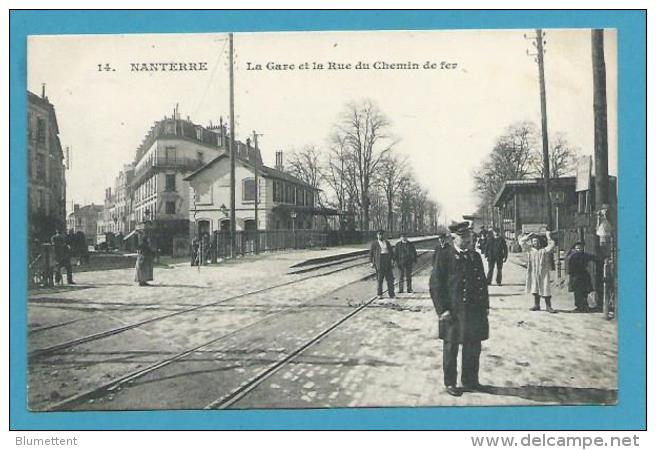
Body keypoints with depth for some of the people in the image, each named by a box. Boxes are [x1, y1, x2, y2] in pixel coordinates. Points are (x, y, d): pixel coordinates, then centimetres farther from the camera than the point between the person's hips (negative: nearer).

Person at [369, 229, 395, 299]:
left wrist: (393, 259, 7)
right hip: (379, 262, -3)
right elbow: (371, 253, 1)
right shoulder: (374, 243, 4)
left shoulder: (387, 242, 16)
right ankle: (379, 294, 7)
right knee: (379, 278, 0)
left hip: (387, 262, 3)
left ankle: (391, 294, 6)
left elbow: (391, 251, 16)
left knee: (390, 277, 0)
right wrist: (371, 262, -7)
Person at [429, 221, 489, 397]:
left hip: (475, 311, 5)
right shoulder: (444, 256, -8)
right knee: (451, 348, 7)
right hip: (453, 312, -5)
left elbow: (482, 282, 17)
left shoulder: (475, 256, 9)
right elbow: (435, 284, -10)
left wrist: (485, 305, 11)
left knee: (473, 348, 14)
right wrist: (442, 310, -15)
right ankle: (450, 383, 22)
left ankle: (470, 381, 31)